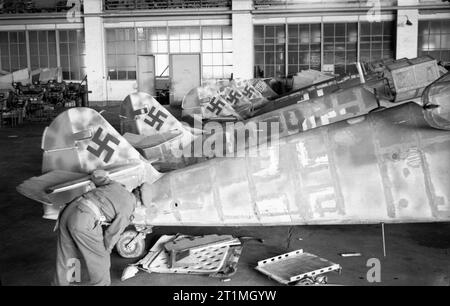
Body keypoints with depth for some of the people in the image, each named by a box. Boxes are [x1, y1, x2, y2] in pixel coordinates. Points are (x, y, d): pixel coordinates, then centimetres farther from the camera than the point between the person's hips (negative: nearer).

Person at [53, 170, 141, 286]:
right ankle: (101, 283, 29)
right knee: (100, 257, 15)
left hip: (68, 210, 8)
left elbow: (96, 174, 30)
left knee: (65, 255, 24)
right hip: (84, 221, -8)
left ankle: (60, 283, 38)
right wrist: (107, 249, 21)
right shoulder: (127, 210, 3)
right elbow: (113, 233, 5)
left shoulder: (116, 185, 20)